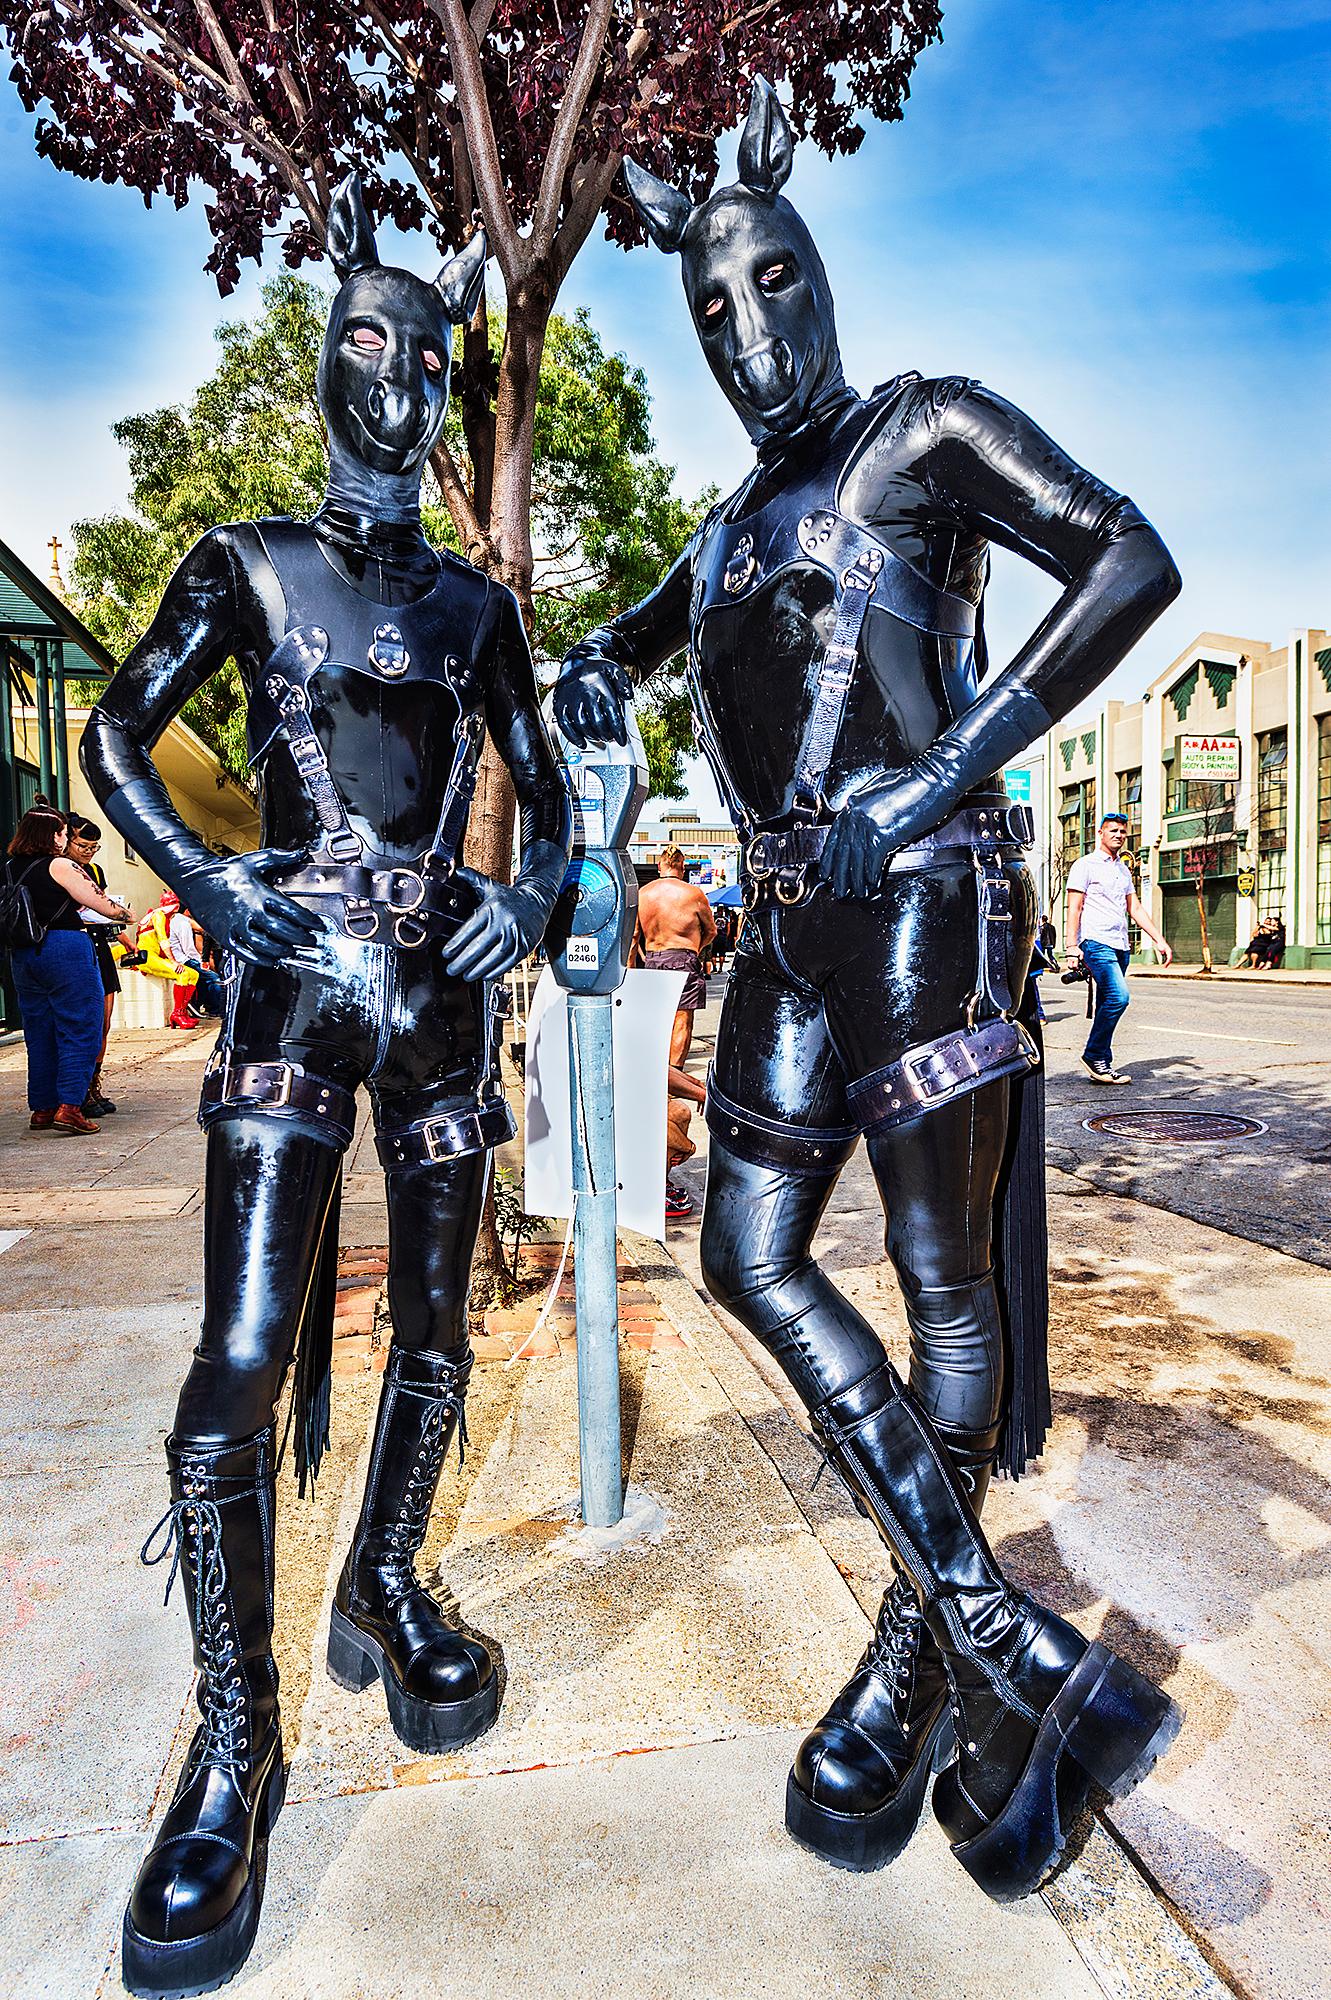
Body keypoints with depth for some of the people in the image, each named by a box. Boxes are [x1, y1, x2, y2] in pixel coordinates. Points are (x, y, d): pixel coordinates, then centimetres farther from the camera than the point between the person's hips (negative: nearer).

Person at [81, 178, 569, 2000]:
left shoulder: (474, 604, 16)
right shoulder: (248, 567, 9)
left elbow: (543, 781, 18)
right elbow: (118, 736, 6)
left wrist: (536, 893, -1)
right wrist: (204, 879, -9)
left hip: (446, 976, 4)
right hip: (298, 972, -3)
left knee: (434, 1319, 8)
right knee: (247, 1350, -9)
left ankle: (388, 1592, 31)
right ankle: (237, 1741, 7)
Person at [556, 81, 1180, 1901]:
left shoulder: (926, 429, 4)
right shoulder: (738, 523, 23)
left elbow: (1131, 560, -9)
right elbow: (646, 628, 40)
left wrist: (947, 771, -16)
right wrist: (598, 668, 15)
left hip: (921, 897, -7)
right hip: (788, 921, 7)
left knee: (943, 1278, -1)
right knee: (753, 1259, 1)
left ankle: (930, 1656, 18)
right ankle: (1022, 1645, 8)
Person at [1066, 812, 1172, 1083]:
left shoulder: (1124, 870, 21)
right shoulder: (1085, 865, -1)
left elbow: (1135, 910, 22)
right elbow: (1074, 908, -7)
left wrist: (1159, 941, 13)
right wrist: (1072, 947, -16)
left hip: (1120, 946, 7)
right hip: (1096, 942, -7)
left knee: (1108, 1004, 7)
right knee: (1118, 997, -20)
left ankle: (1102, 1065, 10)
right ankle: (1093, 1055, -9)